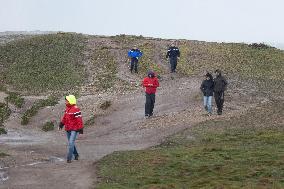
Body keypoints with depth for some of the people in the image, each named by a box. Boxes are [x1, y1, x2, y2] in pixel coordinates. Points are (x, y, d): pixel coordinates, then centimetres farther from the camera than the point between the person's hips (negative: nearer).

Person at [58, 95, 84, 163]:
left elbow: (79, 119, -18)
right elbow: (64, 117, 21)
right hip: (68, 129, 9)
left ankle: (69, 158, -10)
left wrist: (80, 129, -19)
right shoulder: (67, 108, 9)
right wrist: (61, 124, 20)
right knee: (70, 143, 16)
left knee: (71, 143, -14)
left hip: (74, 130, -9)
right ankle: (76, 155, 32)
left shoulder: (76, 109, -17)